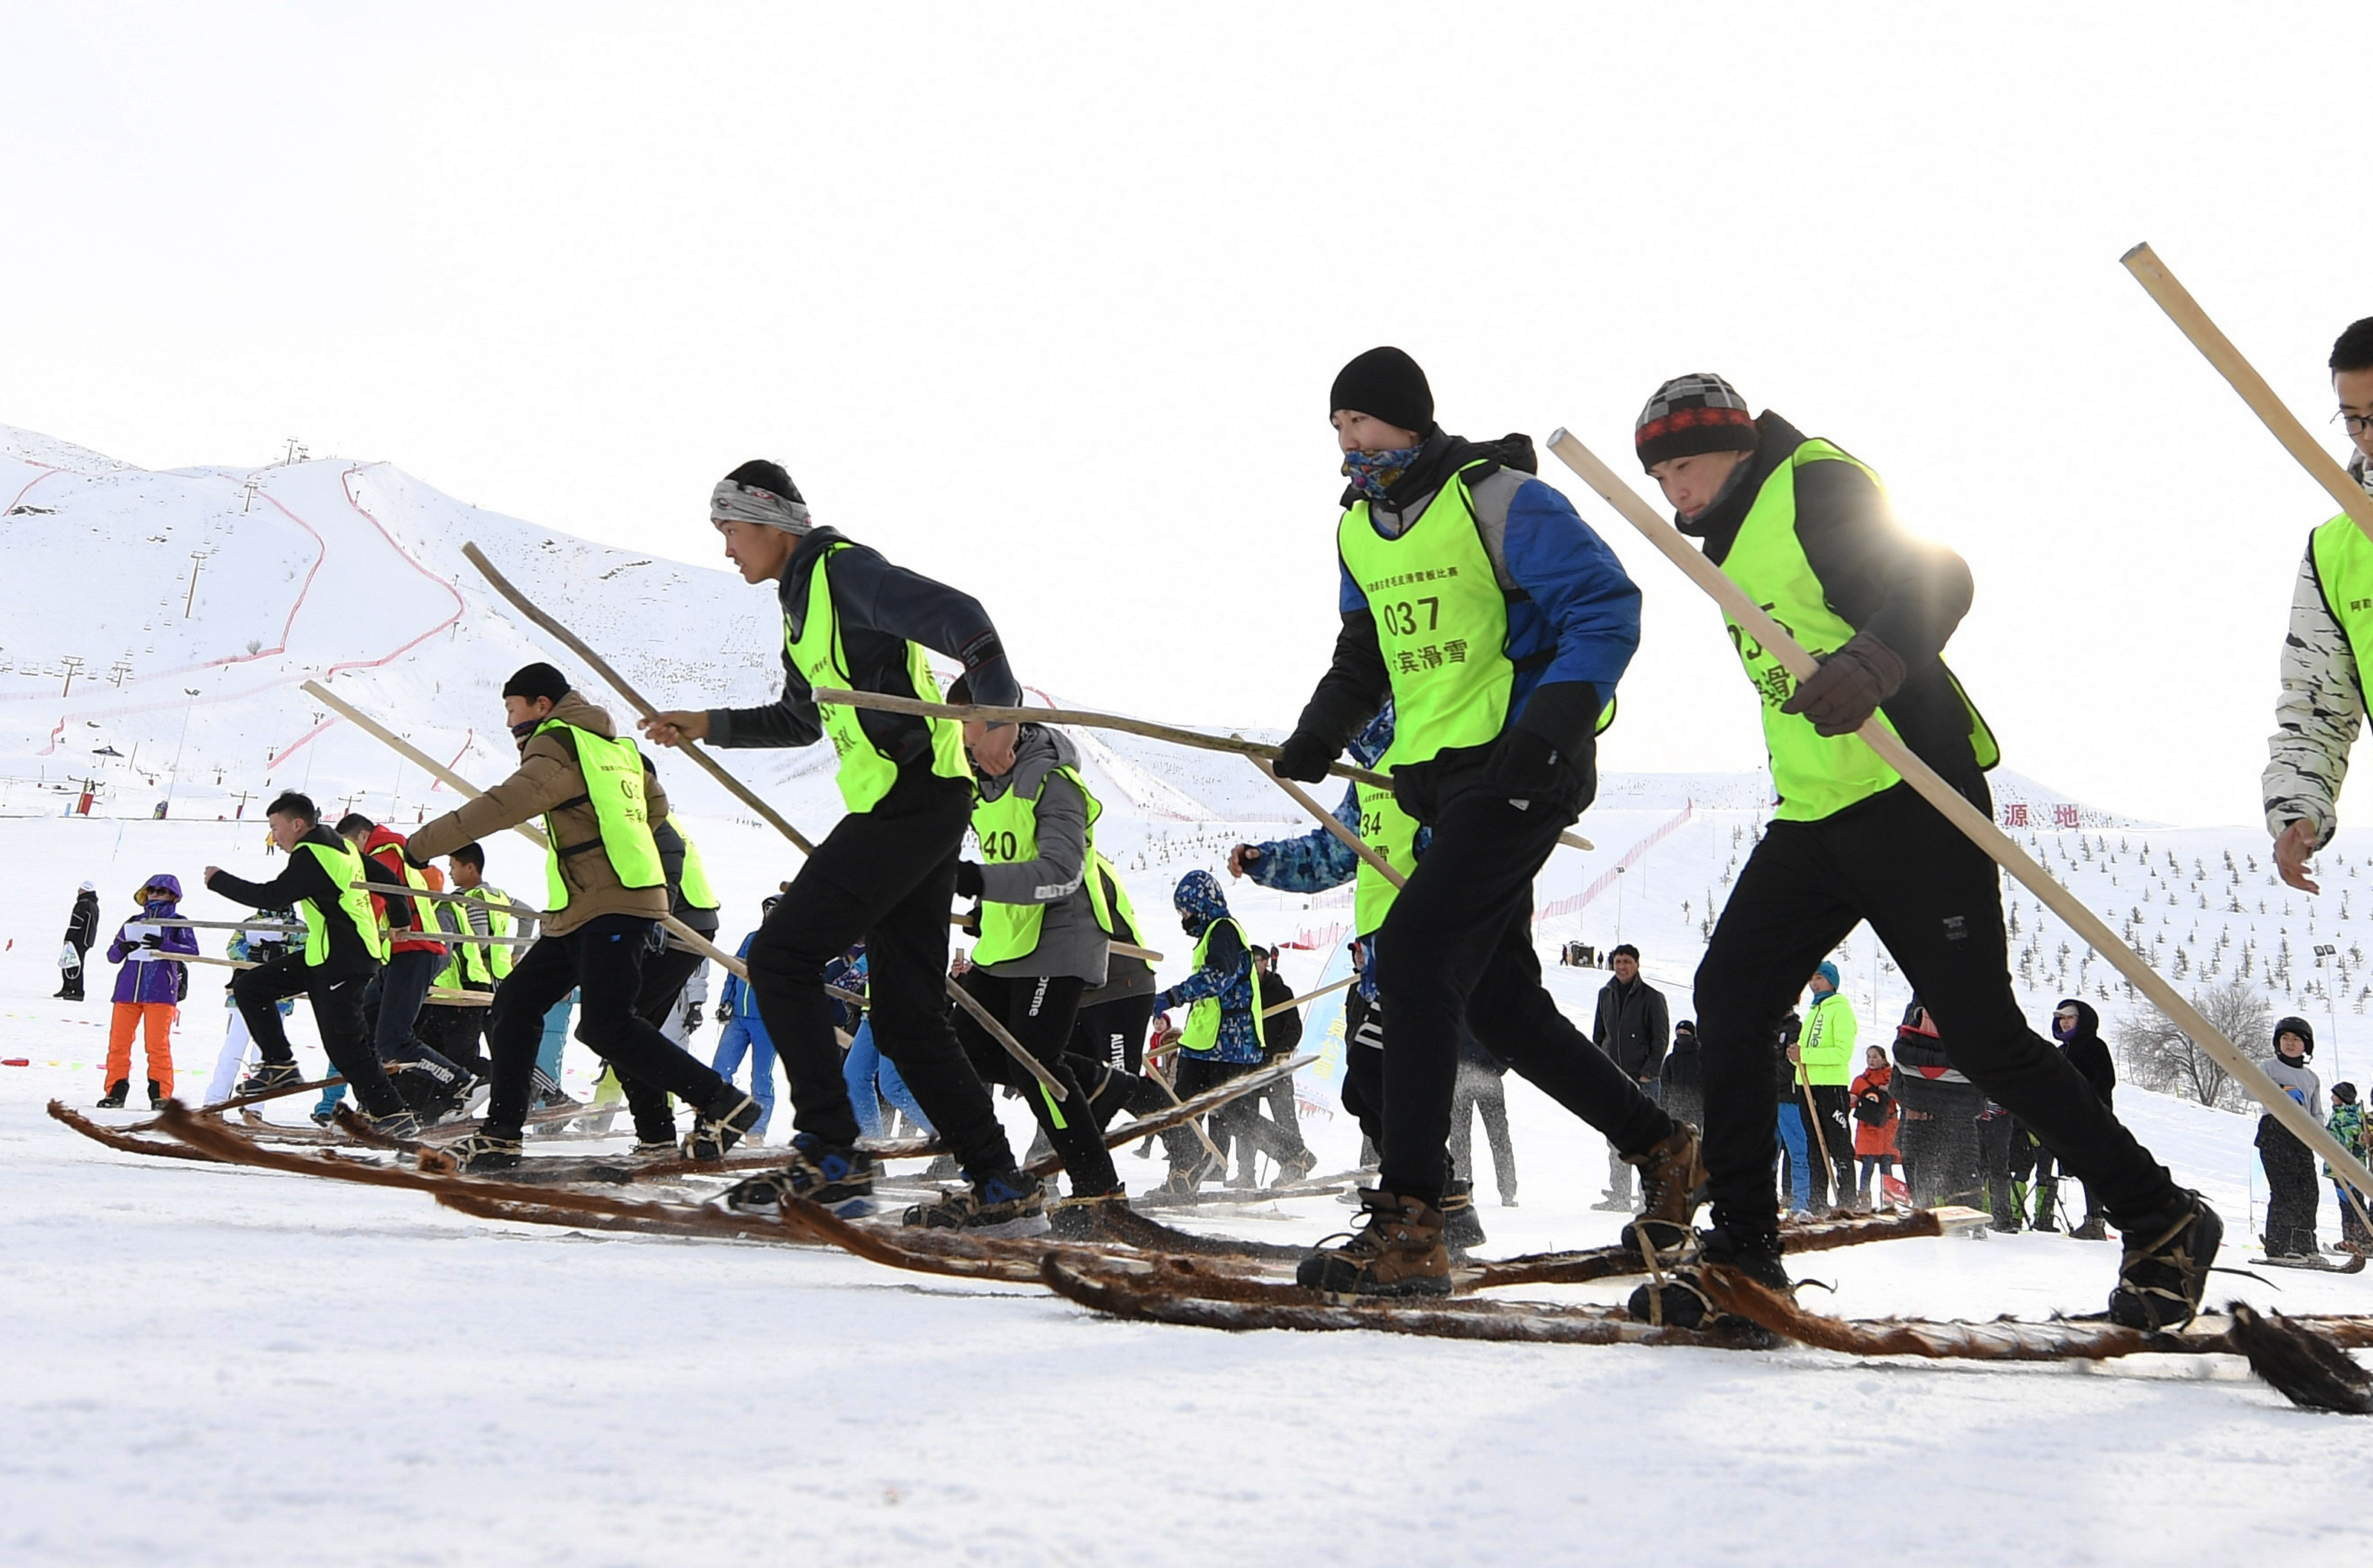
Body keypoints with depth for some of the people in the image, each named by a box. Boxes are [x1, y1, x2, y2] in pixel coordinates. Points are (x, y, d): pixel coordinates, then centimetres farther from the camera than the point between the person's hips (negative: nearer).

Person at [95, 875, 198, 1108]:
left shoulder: (178, 923, 8)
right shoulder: (134, 923, 19)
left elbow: (192, 951, -6)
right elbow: (112, 955, 18)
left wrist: (163, 945, -19)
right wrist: (122, 948, -6)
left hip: (160, 991, -4)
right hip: (128, 989, 4)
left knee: (157, 1044, -7)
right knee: (118, 1042, 1)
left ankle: (161, 1095, -1)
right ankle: (115, 1091, 8)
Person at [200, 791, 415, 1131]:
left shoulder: (310, 855, -15)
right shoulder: (341, 846, 13)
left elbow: (272, 897, -17)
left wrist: (218, 880, -6)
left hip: (341, 962, -10)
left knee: (344, 1045, -10)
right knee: (250, 986, 10)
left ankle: (392, 1114, -8)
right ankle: (279, 1064, 12)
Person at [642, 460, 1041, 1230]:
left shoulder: (843, 569, -7)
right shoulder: (804, 597, 23)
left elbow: (958, 616, -20)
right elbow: (801, 720, 36)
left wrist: (997, 712, -29)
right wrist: (708, 726, 29)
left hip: (907, 800, -10)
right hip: (919, 809, 10)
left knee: (780, 954, -9)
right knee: (906, 1019, 7)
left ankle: (830, 1153, -9)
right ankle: (1002, 1185, 6)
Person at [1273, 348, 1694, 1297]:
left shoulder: (1498, 500, -12)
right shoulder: (1359, 528, 12)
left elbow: (1607, 607, -15)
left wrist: (1549, 727, -26)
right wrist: (1323, 730, 6)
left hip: (1523, 772, -9)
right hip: (1443, 782, 9)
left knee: (1412, 954, -21)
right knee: (1499, 1001, 12)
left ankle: (1407, 1225, -22)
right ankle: (1660, 1147, 30)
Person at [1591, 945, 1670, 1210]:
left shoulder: (1652, 998, -2)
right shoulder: (1606, 995, 13)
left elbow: (1661, 1039, -4)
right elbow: (1598, 1036, 19)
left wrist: (1649, 1071, -12)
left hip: (1643, 1080, -5)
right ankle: (1618, 1196, 9)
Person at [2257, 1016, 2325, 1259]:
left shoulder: (2312, 1078, 24)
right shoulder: (2269, 1067, 8)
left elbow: (2317, 1113, 25)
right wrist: (2279, 1091, -21)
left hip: (2301, 1136, 5)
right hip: (2274, 1131, -5)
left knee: (2308, 1191, -4)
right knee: (2284, 1189, -14)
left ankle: (2305, 1246, 2)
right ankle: (2278, 1247, -15)